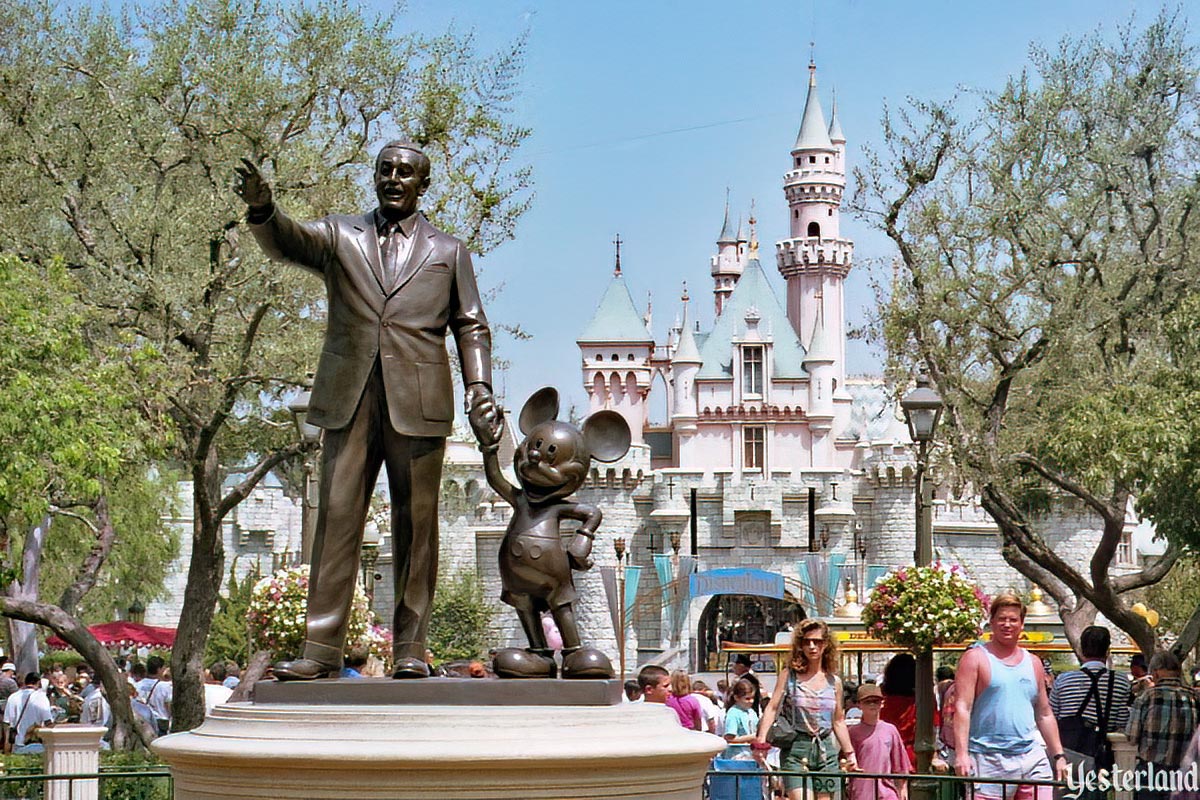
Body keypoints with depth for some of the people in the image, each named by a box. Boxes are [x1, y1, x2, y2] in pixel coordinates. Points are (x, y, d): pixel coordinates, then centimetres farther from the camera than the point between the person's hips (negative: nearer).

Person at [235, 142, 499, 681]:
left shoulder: (448, 252, 17)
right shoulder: (340, 237, 15)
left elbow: (470, 328, 15)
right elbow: (285, 241, -3)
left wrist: (479, 389, 0)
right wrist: (262, 208, -25)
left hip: (417, 405, 0)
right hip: (349, 400, 0)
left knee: (415, 526, 0)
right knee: (336, 519, -4)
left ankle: (410, 648, 5)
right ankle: (322, 648, -4)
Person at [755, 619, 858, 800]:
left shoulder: (834, 681, 10)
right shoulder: (789, 676, 1)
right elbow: (772, 708, -5)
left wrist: (849, 752, 18)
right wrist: (761, 742, -15)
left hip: (826, 750, 4)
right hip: (796, 748, -3)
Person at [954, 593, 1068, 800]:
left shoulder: (1033, 663, 19)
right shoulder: (976, 658, 2)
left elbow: (1045, 714, 24)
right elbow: (962, 707, -7)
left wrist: (1058, 755, 18)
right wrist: (961, 754, -17)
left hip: (1032, 758, 5)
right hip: (988, 761, -5)